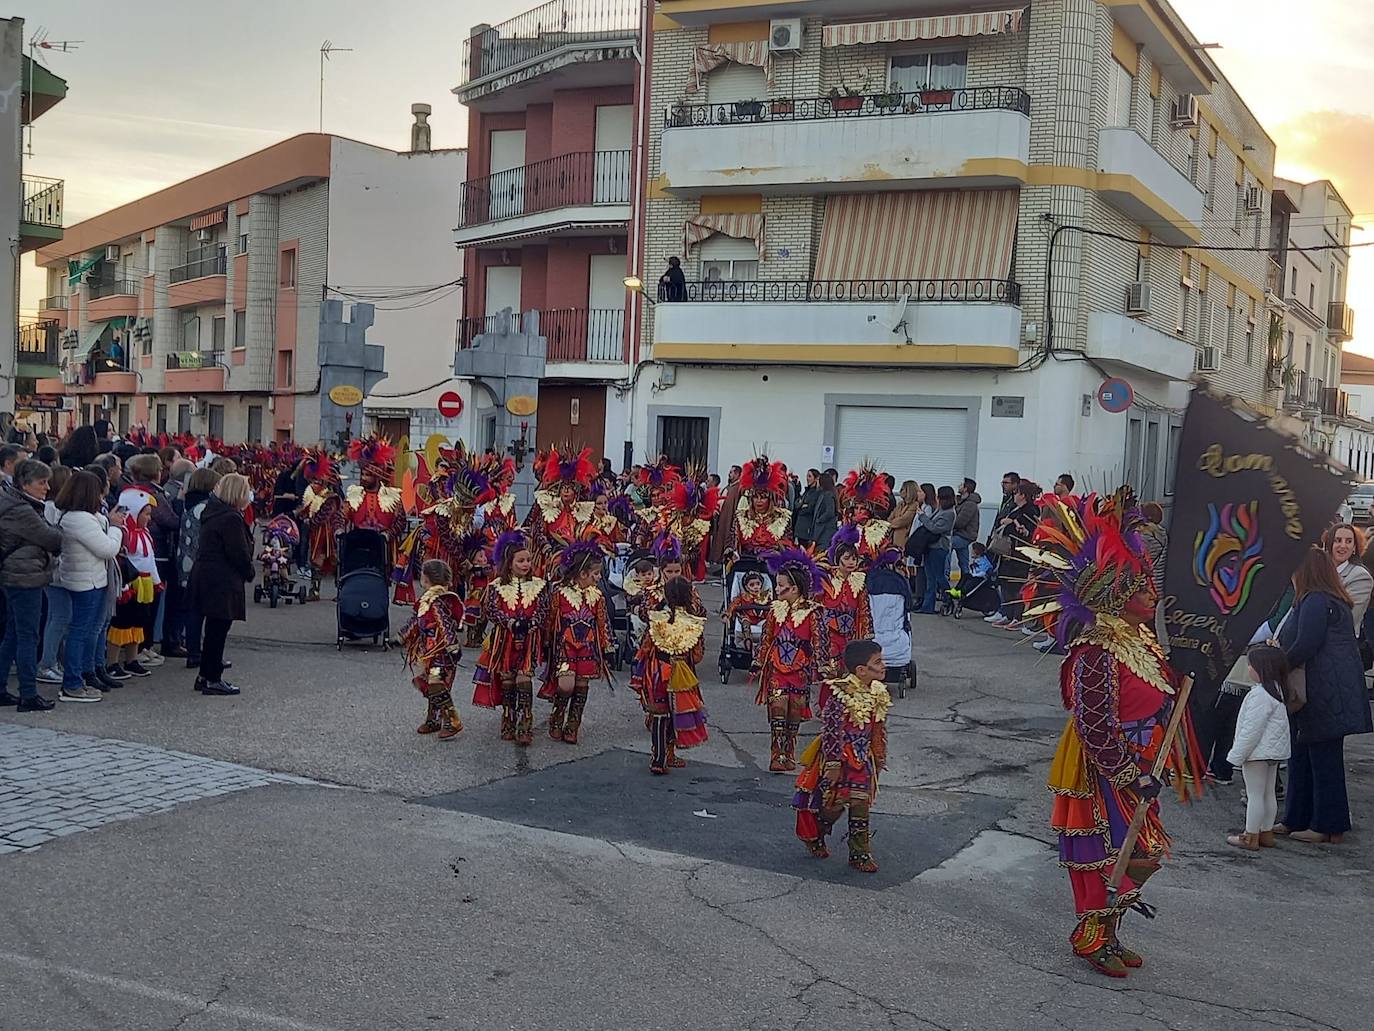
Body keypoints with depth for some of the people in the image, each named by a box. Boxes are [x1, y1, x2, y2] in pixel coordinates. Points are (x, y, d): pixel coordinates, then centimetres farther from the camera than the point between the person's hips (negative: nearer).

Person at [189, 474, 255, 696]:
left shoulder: (212, 513, 13)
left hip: (205, 576, 10)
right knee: (218, 630, -3)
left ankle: (206, 676, 23)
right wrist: (250, 572, 0)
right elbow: (240, 553, -18)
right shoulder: (231, 519, -18)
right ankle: (212, 680, 3)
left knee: (214, 629, 16)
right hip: (223, 582, -10)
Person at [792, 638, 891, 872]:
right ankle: (812, 835, 30)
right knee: (834, 803, 2)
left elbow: (880, 729, 13)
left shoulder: (879, 693, 1)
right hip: (839, 756, -6)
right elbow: (830, 730, -20)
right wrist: (834, 763, -19)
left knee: (861, 804, 4)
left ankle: (860, 853, 12)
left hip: (863, 759, 6)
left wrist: (880, 757, 17)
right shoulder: (840, 694, -22)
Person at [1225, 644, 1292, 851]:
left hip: (1258, 751, -10)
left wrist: (1238, 754, -16)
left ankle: (1251, 837, 3)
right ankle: (1266, 833, 25)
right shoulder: (1277, 690, 9)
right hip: (1275, 751, 10)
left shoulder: (1260, 695, -23)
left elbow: (1252, 729, -23)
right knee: (1268, 793, 16)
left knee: (1254, 794, -3)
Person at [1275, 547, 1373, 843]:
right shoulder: (1335, 601, 18)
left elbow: (1305, 646, -20)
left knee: (1324, 760, -3)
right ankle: (1297, 820, 20)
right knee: (1301, 757, 14)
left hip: (1325, 694, -10)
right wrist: (1280, 650, 19)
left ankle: (1327, 826, 3)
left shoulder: (1315, 602, -14)